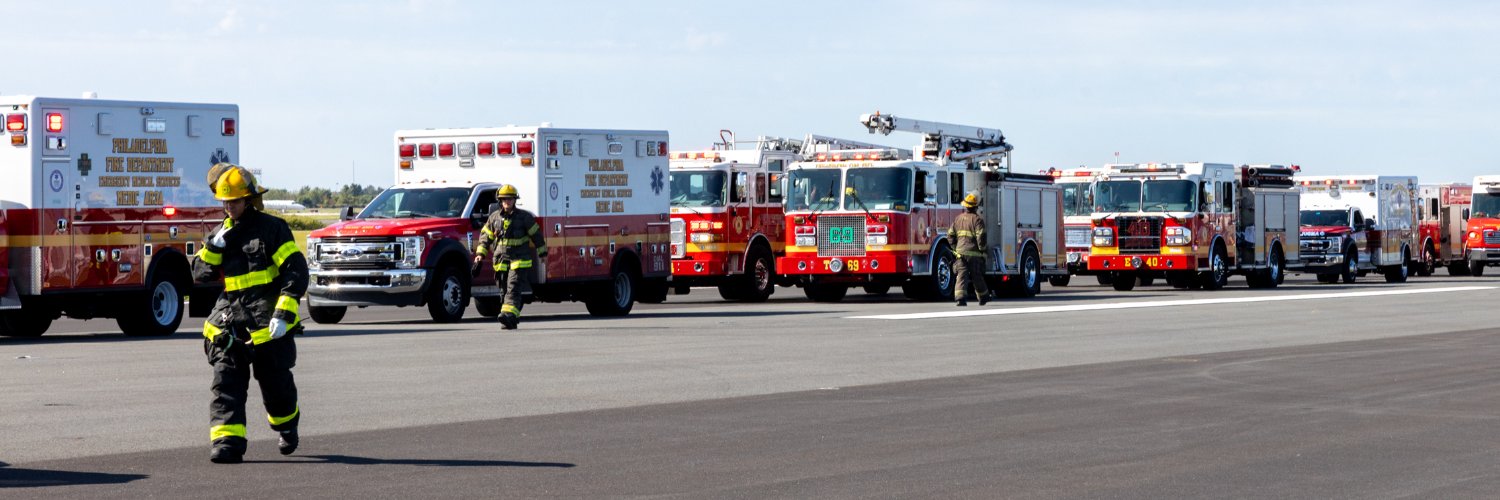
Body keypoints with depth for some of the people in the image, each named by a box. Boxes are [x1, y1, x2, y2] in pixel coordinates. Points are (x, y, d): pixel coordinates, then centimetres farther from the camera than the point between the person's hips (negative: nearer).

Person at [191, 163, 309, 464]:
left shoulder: (271, 228, -2)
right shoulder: (221, 234, 15)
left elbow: (296, 270, -9)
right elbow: (201, 275, 10)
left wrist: (283, 314, -18)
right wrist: (215, 246, -8)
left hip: (267, 326, -4)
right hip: (229, 324, 4)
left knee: (276, 384, 7)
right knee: (226, 385, -10)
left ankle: (287, 424, 36)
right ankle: (227, 442, -16)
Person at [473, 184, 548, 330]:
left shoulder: (524, 217, -1)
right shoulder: (494, 217, 9)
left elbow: (536, 234, 7)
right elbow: (485, 236, 14)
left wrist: (542, 253, 11)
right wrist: (480, 254, 4)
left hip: (519, 261, -4)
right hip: (501, 261, 4)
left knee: (513, 288, -18)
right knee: (505, 290, 6)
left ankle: (509, 314, -31)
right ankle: (513, 318, 15)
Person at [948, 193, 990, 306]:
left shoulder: (958, 219, 9)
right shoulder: (977, 219, -7)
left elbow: (950, 236, 11)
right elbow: (981, 237, -15)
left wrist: (956, 248, 19)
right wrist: (982, 249, -2)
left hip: (960, 253, 3)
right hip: (974, 253, -3)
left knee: (962, 276, -4)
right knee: (977, 277, 11)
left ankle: (961, 298, -21)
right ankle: (983, 297, 28)